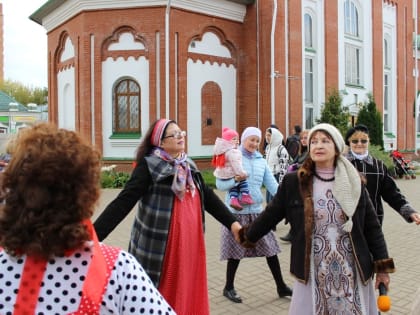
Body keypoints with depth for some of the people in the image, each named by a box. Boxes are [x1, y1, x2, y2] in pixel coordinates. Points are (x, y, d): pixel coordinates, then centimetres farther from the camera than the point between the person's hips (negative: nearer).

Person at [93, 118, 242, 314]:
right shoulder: (149, 165, -11)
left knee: (188, 293, 16)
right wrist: (93, 235, -24)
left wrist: (232, 222, 10)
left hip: (189, 242, 6)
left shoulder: (188, 165, 9)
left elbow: (207, 196, 14)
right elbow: (123, 202, -17)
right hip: (158, 247, -6)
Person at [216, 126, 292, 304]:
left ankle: (281, 287, 23)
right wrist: (235, 179, -28)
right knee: (236, 251, 5)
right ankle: (229, 288, 25)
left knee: (270, 248, 8)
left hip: (256, 210, 5)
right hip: (236, 212, -5)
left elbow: (272, 184, 2)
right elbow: (219, 184, -10)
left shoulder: (261, 161, 8)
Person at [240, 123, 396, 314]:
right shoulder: (294, 182, -5)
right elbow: (270, 215, 5)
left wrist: (382, 267, 4)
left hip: (351, 271, 1)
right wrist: (247, 237, 13)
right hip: (314, 272, -1)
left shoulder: (354, 182, -1)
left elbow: (371, 226, 3)